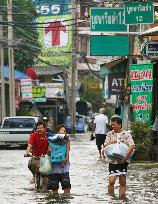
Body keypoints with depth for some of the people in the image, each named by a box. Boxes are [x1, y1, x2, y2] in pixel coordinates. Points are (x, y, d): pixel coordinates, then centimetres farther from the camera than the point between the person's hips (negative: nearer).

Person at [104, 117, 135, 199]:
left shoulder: (126, 134, -2)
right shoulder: (110, 134, 6)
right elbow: (105, 146, 7)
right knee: (111, 180, -6)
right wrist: (111, 142, -13)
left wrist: (125, 157, -17)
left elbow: (131, 146, -11)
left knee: (122, 181, 3)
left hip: (123, 161, -1)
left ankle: (122, 198, 12)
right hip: (113, 161, 1)